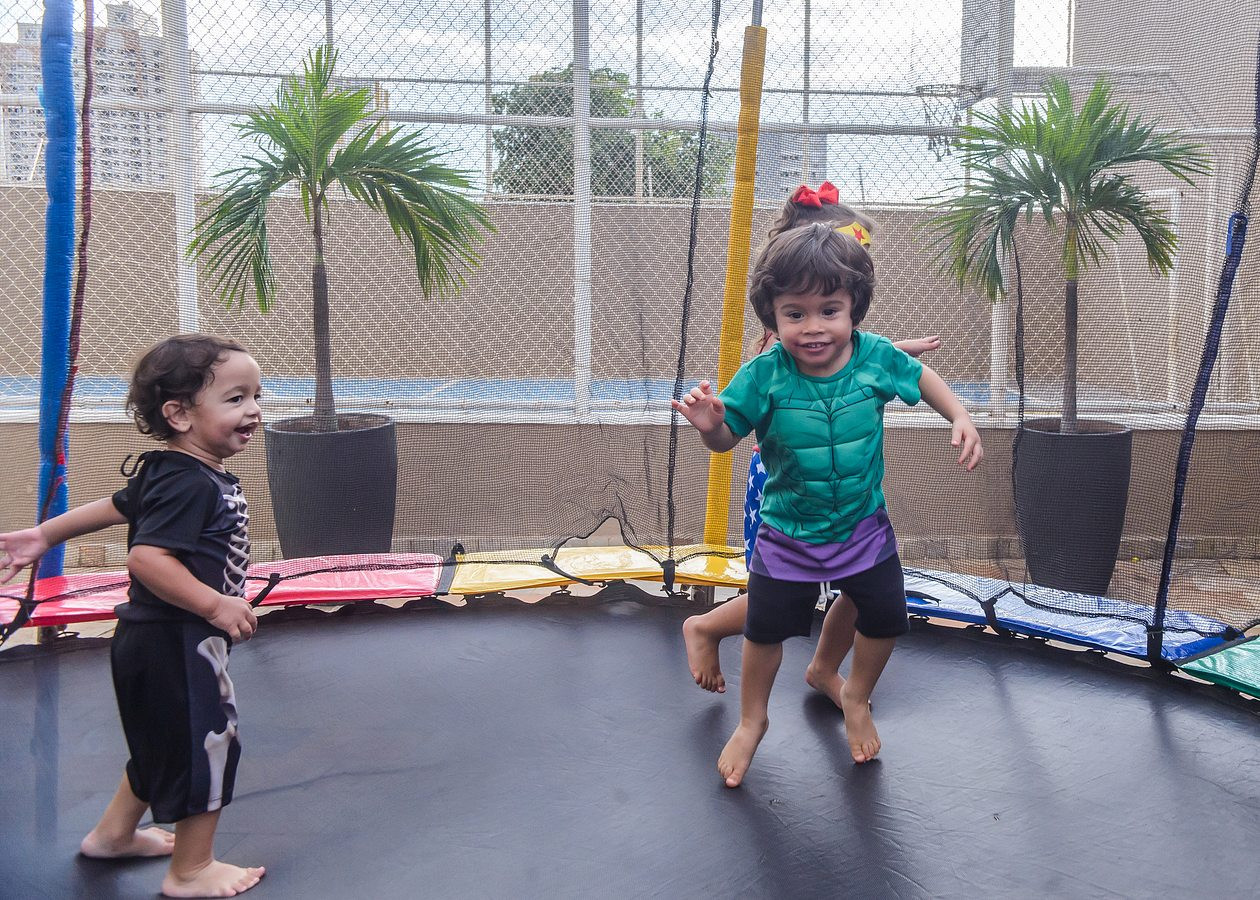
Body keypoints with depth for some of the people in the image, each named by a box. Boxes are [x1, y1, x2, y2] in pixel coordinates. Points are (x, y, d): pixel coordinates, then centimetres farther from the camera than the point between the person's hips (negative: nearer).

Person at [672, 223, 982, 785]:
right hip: (787, 533, -2)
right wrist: (708, 425, -39)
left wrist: (960, 417, -8)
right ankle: (752, 721, 38)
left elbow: (921, 377, 5)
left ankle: (855, 697, 44)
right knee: (765, 628, 11)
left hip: (864, 524, 2)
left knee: (886, 616, 13)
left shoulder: (875, 357, -17)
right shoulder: (764, 375, -24)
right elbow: (727, 438, -17)